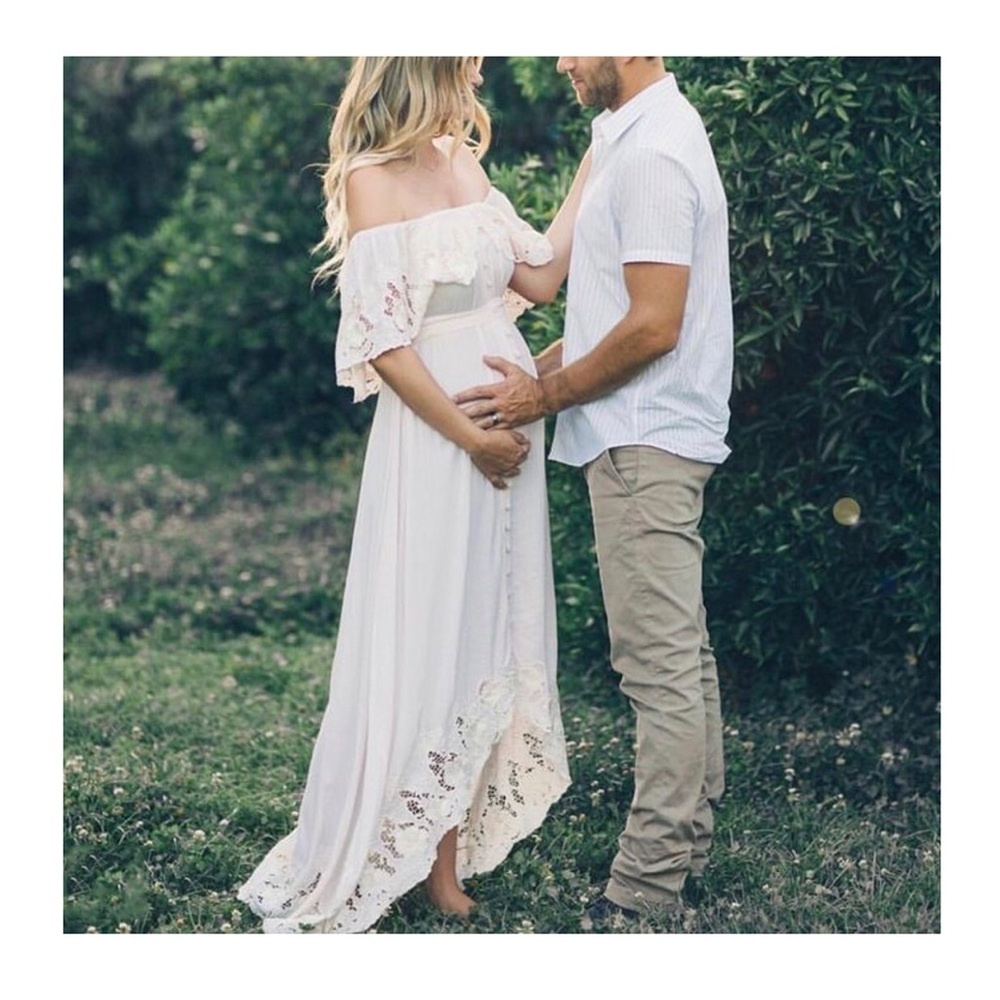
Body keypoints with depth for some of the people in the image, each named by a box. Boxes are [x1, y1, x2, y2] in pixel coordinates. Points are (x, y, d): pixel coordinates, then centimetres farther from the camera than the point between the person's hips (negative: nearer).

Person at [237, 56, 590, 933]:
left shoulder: (466, 165, 10)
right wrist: (470, 434, -15)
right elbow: (381, 340, -14)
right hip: (433, 431, -7)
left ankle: (463, 832, 19)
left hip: (509, 416, 8)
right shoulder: (372, 180, -11)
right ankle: (420, 853, 11)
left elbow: (539, 271, 13)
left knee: (497, 622, 9)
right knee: (432, 625, -1)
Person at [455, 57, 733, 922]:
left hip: (643, 444, -11)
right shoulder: (643, 134, 16)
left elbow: (654, 326, -21)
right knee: (681, 650, 15)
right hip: (656, 436, 11)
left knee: (659, 660, -7)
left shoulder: (651, 152, -16)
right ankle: (687, 844, 24)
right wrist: (546, 366, 13)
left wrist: (545, 396, -12)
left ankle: (647, 887, -2)